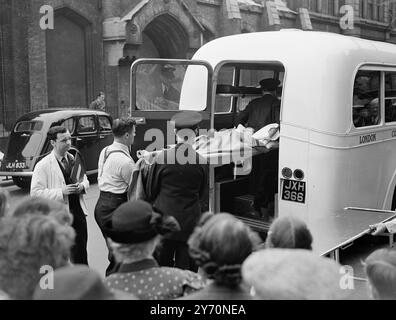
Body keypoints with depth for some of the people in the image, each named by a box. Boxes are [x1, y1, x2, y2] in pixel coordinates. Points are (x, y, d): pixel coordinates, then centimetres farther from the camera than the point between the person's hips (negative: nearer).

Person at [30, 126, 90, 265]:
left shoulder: (74, 159, 8)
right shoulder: (43, 166, -10)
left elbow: (85, 179, 21)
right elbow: (35, 193, -14)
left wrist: (83, 186, -4)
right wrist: (61, 192, -21)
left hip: (79, 213, 5)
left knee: (81, 256, 12)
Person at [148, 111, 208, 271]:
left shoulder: (161, 157, -12)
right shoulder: (201, 162, -8)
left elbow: (151, 190, -1)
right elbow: (203, 194, 5)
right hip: (190, 221, 1)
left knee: (163, 265, 12)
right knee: (186, 266, 11)